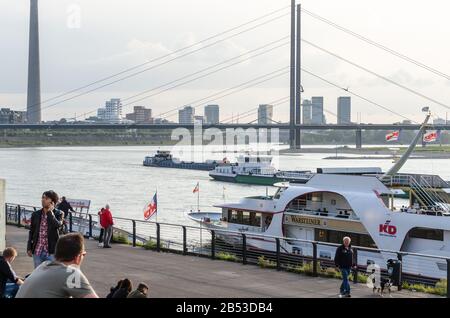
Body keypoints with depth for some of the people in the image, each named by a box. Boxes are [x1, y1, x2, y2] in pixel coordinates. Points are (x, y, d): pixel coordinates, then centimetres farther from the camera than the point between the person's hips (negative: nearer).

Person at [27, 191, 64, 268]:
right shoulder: (36, 214, 6)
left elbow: (57, 224, -23)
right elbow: (31, 232, 11)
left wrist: (50, 211, -12)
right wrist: (29, 248, 6)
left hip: (51, 251, -3)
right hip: (37, 251, 3)